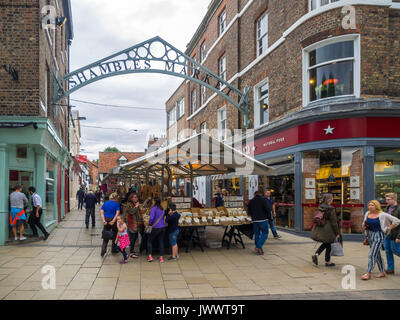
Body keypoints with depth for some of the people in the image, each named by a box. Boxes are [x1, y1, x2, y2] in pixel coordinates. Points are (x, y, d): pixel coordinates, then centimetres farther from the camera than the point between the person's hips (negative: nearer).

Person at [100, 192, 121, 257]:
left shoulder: (105, 203, 10)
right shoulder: (117, 204, -2)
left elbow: (101, 212, -2)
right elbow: (117, 213, -16)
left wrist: (103, 220, -10)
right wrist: (113, 221, -19)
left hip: (106, 220, 3)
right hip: (113, 220, -3)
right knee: (114, 234, 14)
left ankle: (103, 250, -6)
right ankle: (114, 249, 24)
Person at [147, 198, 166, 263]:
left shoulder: (154, 208, -12)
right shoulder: (162, 209, 9)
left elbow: (151, 218, -21)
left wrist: (149, 224, -5)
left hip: (155, 228, -6)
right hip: (162, 227, 6)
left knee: (149, 240, 11)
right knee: (161, 242, 11)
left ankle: (150, 256, 6)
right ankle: (161, 257, 10)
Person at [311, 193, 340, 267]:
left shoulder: (320, 207, 3)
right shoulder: (331, 209, -17)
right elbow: (334, 222, -13)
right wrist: (337, 233, -6)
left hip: (319, 229, 7)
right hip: (327, 230, -6)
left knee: (325, 243, 22)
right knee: (328, 245, 10)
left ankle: (316, 254, 6)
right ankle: (327, 262, 21)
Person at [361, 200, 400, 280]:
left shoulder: (382, 215, -10)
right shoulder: (367, 214, 6)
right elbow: (364, 225, 19)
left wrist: (388, 229, -7)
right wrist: (364, 226, -5)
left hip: (378, 236, -7)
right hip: (370, 236, 7)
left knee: (372, 255, -12)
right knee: (377, 254, 15)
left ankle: (368, 273, -9)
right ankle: (382, 272, 27)